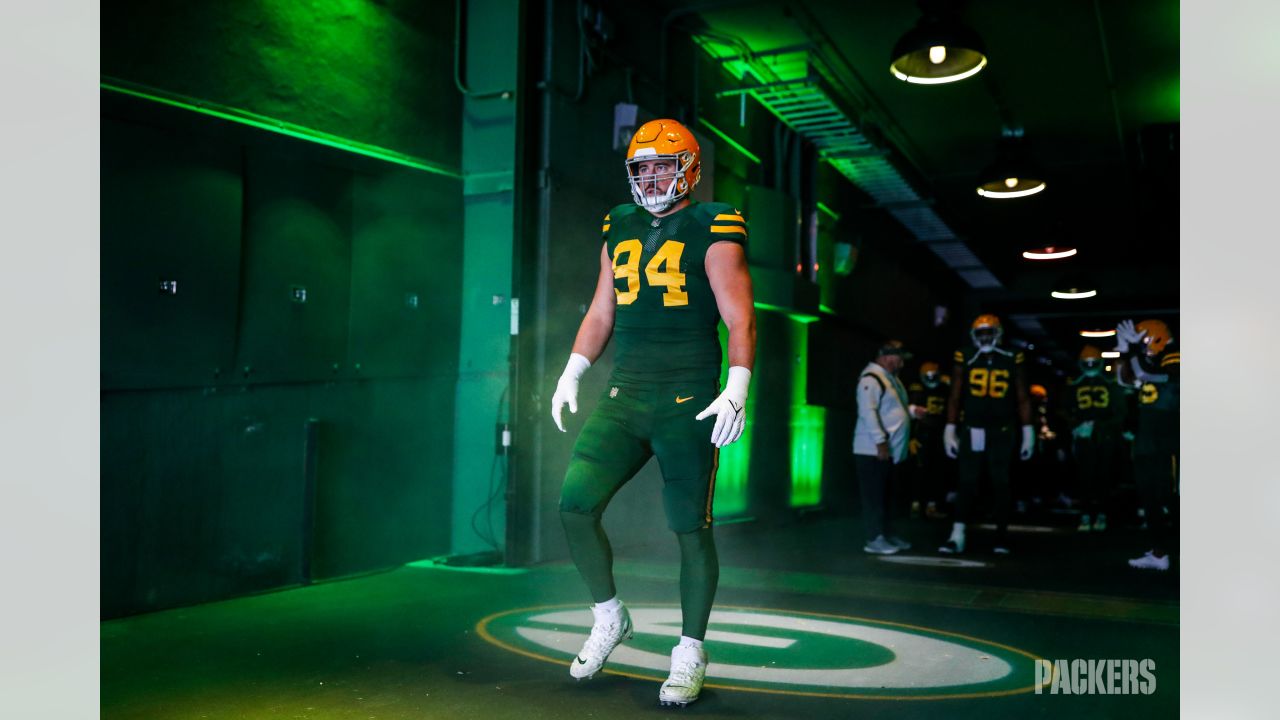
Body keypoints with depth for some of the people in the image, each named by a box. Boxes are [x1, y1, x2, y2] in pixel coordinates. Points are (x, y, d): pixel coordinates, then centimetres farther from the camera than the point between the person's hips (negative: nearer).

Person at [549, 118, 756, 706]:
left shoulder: (712, 234, -2)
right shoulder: (619, 232, 15)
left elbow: (740, 321, -8)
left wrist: (736, 391, -19)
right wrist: (572, 373, 14)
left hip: (688, 402, -5)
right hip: (623, 397, 5)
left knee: (691, 528, 1)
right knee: (576, 505, -6)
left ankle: (691, 654, 18)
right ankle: (610, 617, 17)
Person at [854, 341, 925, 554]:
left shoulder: (891, 377, 19)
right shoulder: (871, 379, -15)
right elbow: (868, 412, -22)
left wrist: (912, 409, 10)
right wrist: (880, 442, -24)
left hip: (891, 450, 10)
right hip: (874, 450, -10)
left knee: (888, 495, 15)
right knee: (874, 495, -5)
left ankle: (887, 535, 23)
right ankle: (874, 539, -2)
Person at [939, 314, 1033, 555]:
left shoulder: (1012, 360, 3)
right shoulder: (965, 358, 3)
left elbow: (1022, 399, 6)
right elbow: (955, 397, 6)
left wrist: (1027, 432, 3)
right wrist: (949, 429, 3)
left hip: (1002, 431, 0)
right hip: (972, 429, 0)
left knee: (1000, 483, 6)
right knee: (967, 482, -1)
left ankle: (1002, 535, 14)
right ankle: (957, 535, -2)